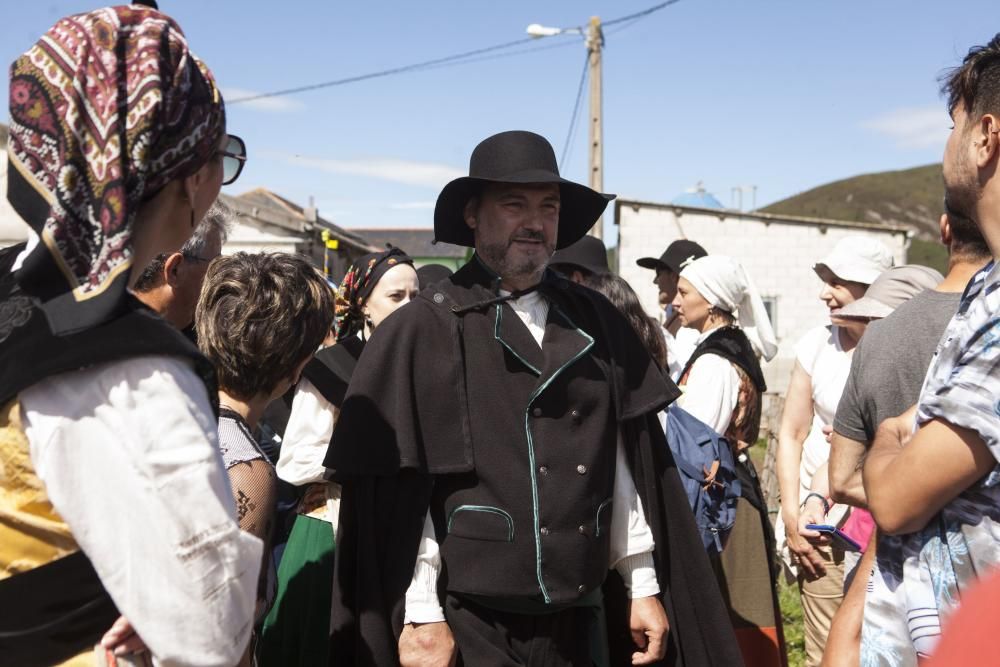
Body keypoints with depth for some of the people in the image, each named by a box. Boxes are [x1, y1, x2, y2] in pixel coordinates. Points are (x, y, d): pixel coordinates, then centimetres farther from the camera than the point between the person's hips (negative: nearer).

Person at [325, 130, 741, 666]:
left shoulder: (594, 322, 7)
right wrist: (420, 616, -11)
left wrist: (643, 587, 8)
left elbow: (624, 464, 8)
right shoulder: (421, 331, -7)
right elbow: (399, 491, -9)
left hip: (580, 620, 4)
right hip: (471, 624, -4)